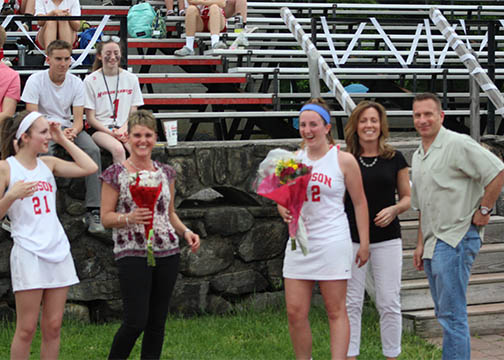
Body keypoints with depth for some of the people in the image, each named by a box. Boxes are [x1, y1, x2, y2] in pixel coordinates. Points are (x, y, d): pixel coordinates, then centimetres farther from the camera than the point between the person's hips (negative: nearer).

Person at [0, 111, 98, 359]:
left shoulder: (48, 163, 12)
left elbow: (89, 168, 7)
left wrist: (63, 140, 9)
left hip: (58, 252, 5)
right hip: (28, 254, -5)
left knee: (52, 327, 6)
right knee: (27, 329, -4)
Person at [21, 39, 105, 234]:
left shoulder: (76, 83, 1)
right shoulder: (35, 81, -9)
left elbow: (78, 119, -3)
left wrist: (72, 131, -28)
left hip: (68, 127, 3)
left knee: (93, 150, -26)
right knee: (44, 152, -38)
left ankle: (93, 211, -28)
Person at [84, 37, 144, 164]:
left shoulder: (131, 79, 11)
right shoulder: (91, 81, 2)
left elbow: (133, 113, 11)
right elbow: (90, 118, 0)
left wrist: (124, 129, -9)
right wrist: (112, 133, -13)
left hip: (126, 128, 2)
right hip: (100, 129, -2)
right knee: (118, 149, -34)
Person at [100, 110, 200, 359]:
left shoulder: (165, 173, 12)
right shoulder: (116, 174, -2)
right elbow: (105, 217, -2)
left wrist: (185, 231, 3)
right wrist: (129, 218, -20)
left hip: (167, 253, 5)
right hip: (132, 253, -5)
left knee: (157, 322, 7)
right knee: (136, 322, -11)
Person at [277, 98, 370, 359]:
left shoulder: (344, 160, -1)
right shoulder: (294, 159, 9)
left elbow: (359, 203, 3)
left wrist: (364, 243, 0)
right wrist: (285, 211, -9)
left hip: (332, 242, -4)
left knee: (336, 311, 0)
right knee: (295, 312, 2)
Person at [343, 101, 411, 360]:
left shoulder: (395, 159, 3)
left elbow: (407, 197, 9)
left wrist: (394, 209, -11)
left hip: (387, 239, 0)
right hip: (351, 239, 0)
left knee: (389, 303, 2)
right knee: (351, 302, 3)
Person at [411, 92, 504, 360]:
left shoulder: (457, 144, -11)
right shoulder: (418, 156, 17)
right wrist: (421, 244, 19)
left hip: (455, 240, -9)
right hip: (433, 243, 9)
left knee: (452, 315, -10)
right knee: (443, 312, 13)